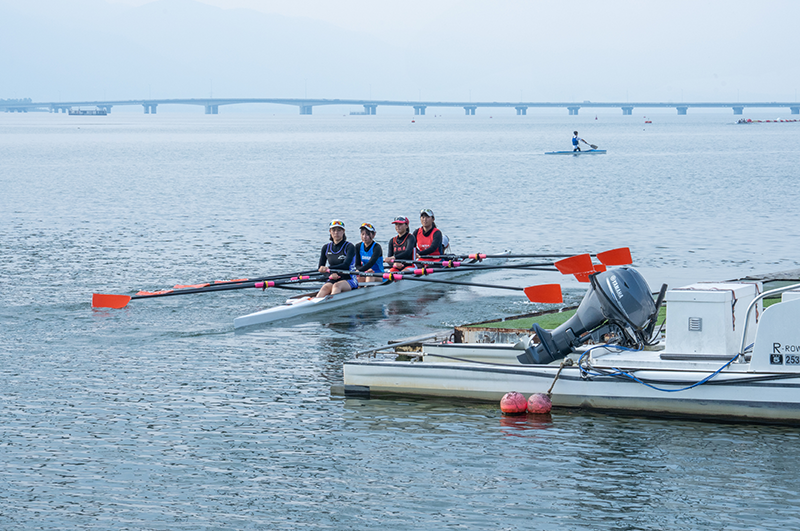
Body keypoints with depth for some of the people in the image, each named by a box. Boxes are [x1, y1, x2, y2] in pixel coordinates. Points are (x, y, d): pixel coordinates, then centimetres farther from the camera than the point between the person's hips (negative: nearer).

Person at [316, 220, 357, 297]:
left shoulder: (349, 247, -4)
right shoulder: (326, 248, 11)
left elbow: (345, 265, -20)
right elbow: (321, 267, 8)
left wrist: (328, 268, -35)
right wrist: (331, 274, -13)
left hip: (348, 280, -3)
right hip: (332, 280, 3)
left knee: (336, 286, -37)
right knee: (325, 288, -32)